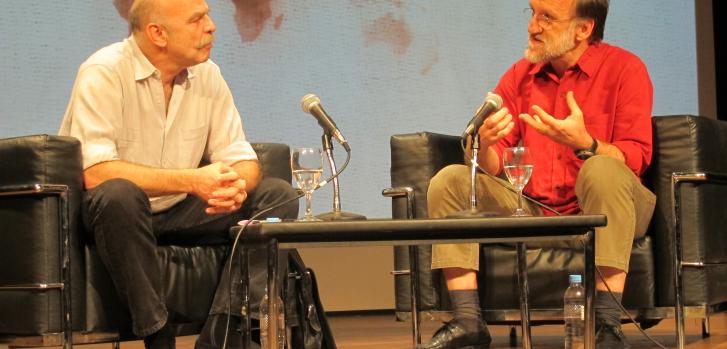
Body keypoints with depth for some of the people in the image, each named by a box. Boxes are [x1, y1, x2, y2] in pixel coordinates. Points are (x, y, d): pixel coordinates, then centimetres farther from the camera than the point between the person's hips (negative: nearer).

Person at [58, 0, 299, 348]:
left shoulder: (206, 74, 1)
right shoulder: (103, 74, -18)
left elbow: (241, 160, 1)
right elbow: (96, 173, -29)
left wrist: (236, 185, -25)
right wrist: (191, 181, -32)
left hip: (178, 212, 6)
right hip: (108, 212, -6)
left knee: (278, 196, -10)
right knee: (120, 193, -39)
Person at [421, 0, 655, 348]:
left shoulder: (624, 69, -3)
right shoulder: (519, 76, 10)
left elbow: (636, 158, -13)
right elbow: (491, 167, 5)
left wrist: (583, 144, -32)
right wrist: (485, 144, -19)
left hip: (597, 213, -4)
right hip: (535, 212, 5)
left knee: (603, 170, -35)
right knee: (450, 180, -9)